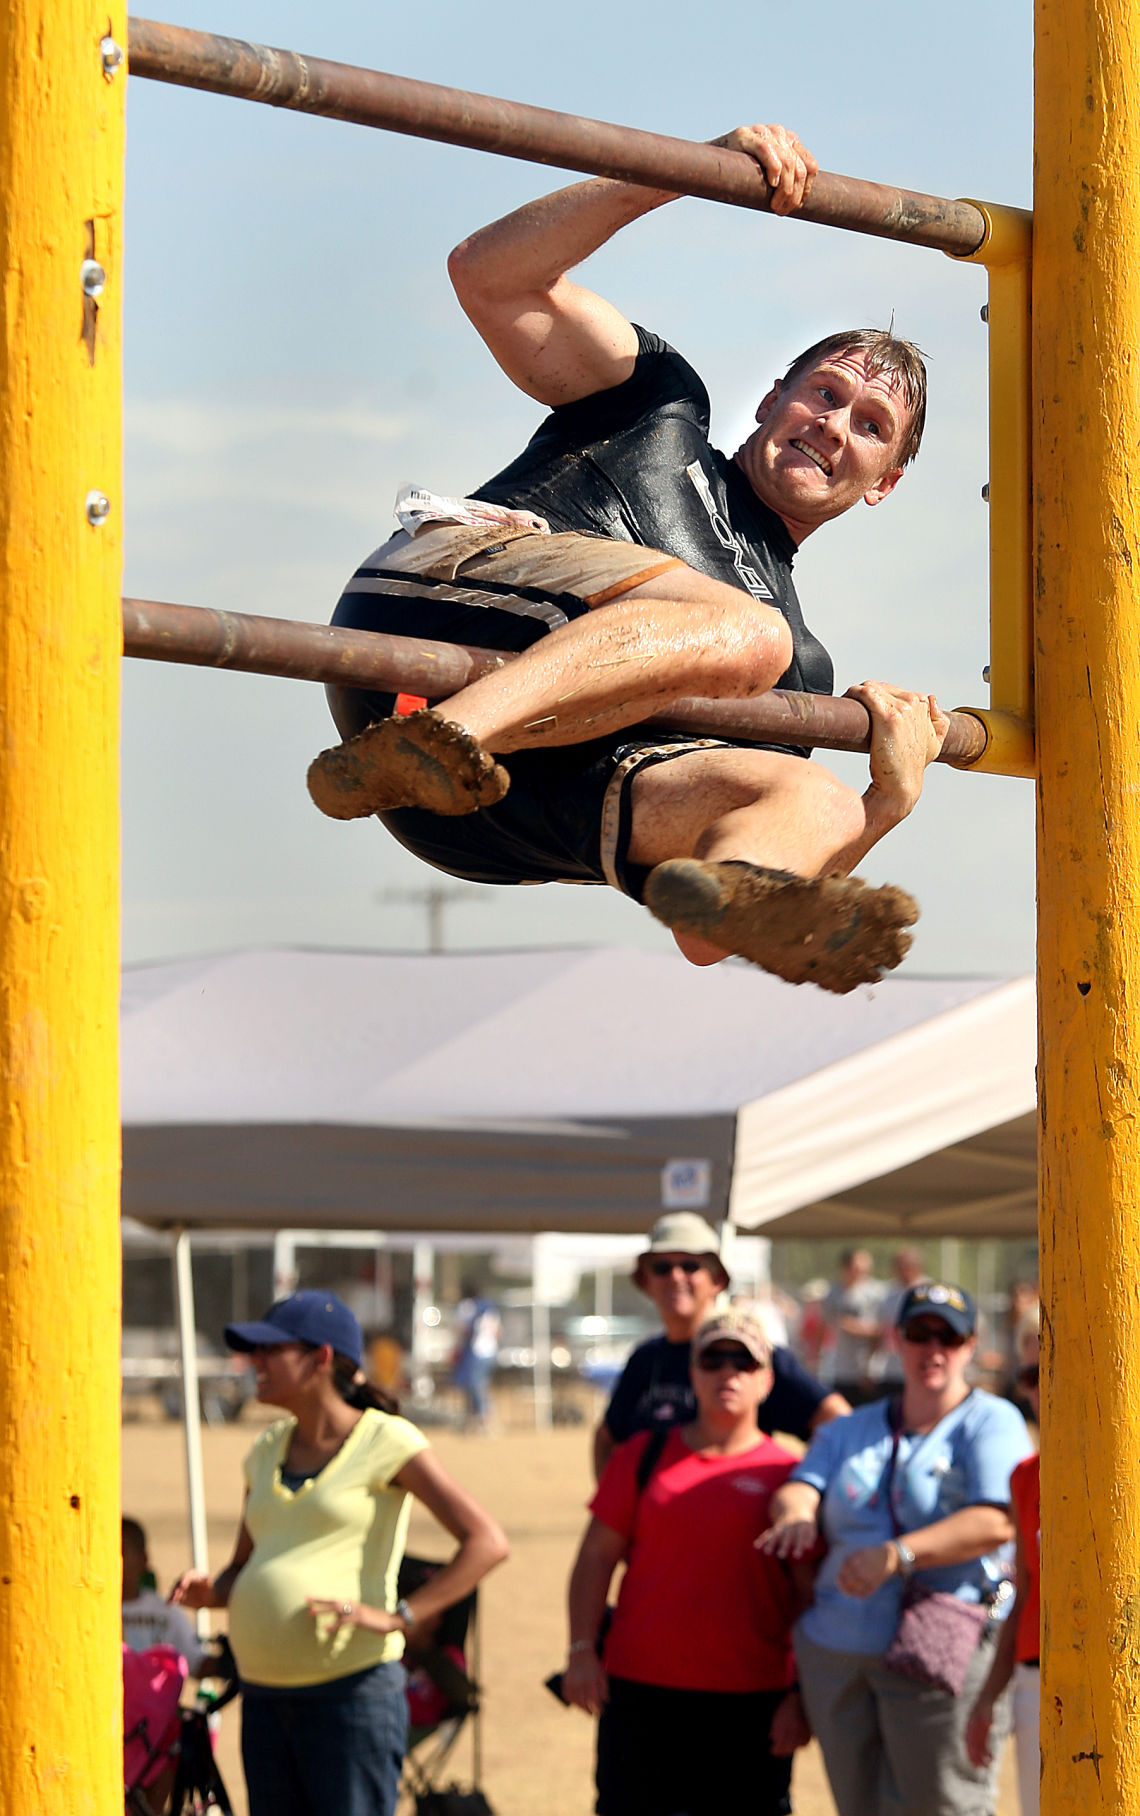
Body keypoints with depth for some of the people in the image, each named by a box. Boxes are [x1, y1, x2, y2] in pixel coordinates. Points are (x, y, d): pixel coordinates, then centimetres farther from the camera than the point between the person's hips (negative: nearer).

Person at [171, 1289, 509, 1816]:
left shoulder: (383, 1441, -5)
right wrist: (209, 1591, 2)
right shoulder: (268, 1451, 16)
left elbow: (487, 1542, -12)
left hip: (353, 1688, -7)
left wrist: (397, 1617, -19)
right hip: (266, 1697, 7)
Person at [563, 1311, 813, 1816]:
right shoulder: (643, 1455, 8)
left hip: (750, 1698, -1)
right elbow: (597, 1556, 8)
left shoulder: (786, 1474, 3)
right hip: (640, 1689, 2)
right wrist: (582, 1651, -2)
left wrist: (801, 1696, -3)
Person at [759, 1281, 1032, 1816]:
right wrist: (794, 1516, -23)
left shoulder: (992, 1424, 1)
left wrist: (897, 1555, -27)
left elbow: (997, 1522, -14)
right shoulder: (851, 1430, 20)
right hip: (836, 1650, 5)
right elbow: (801, 1485, 4)